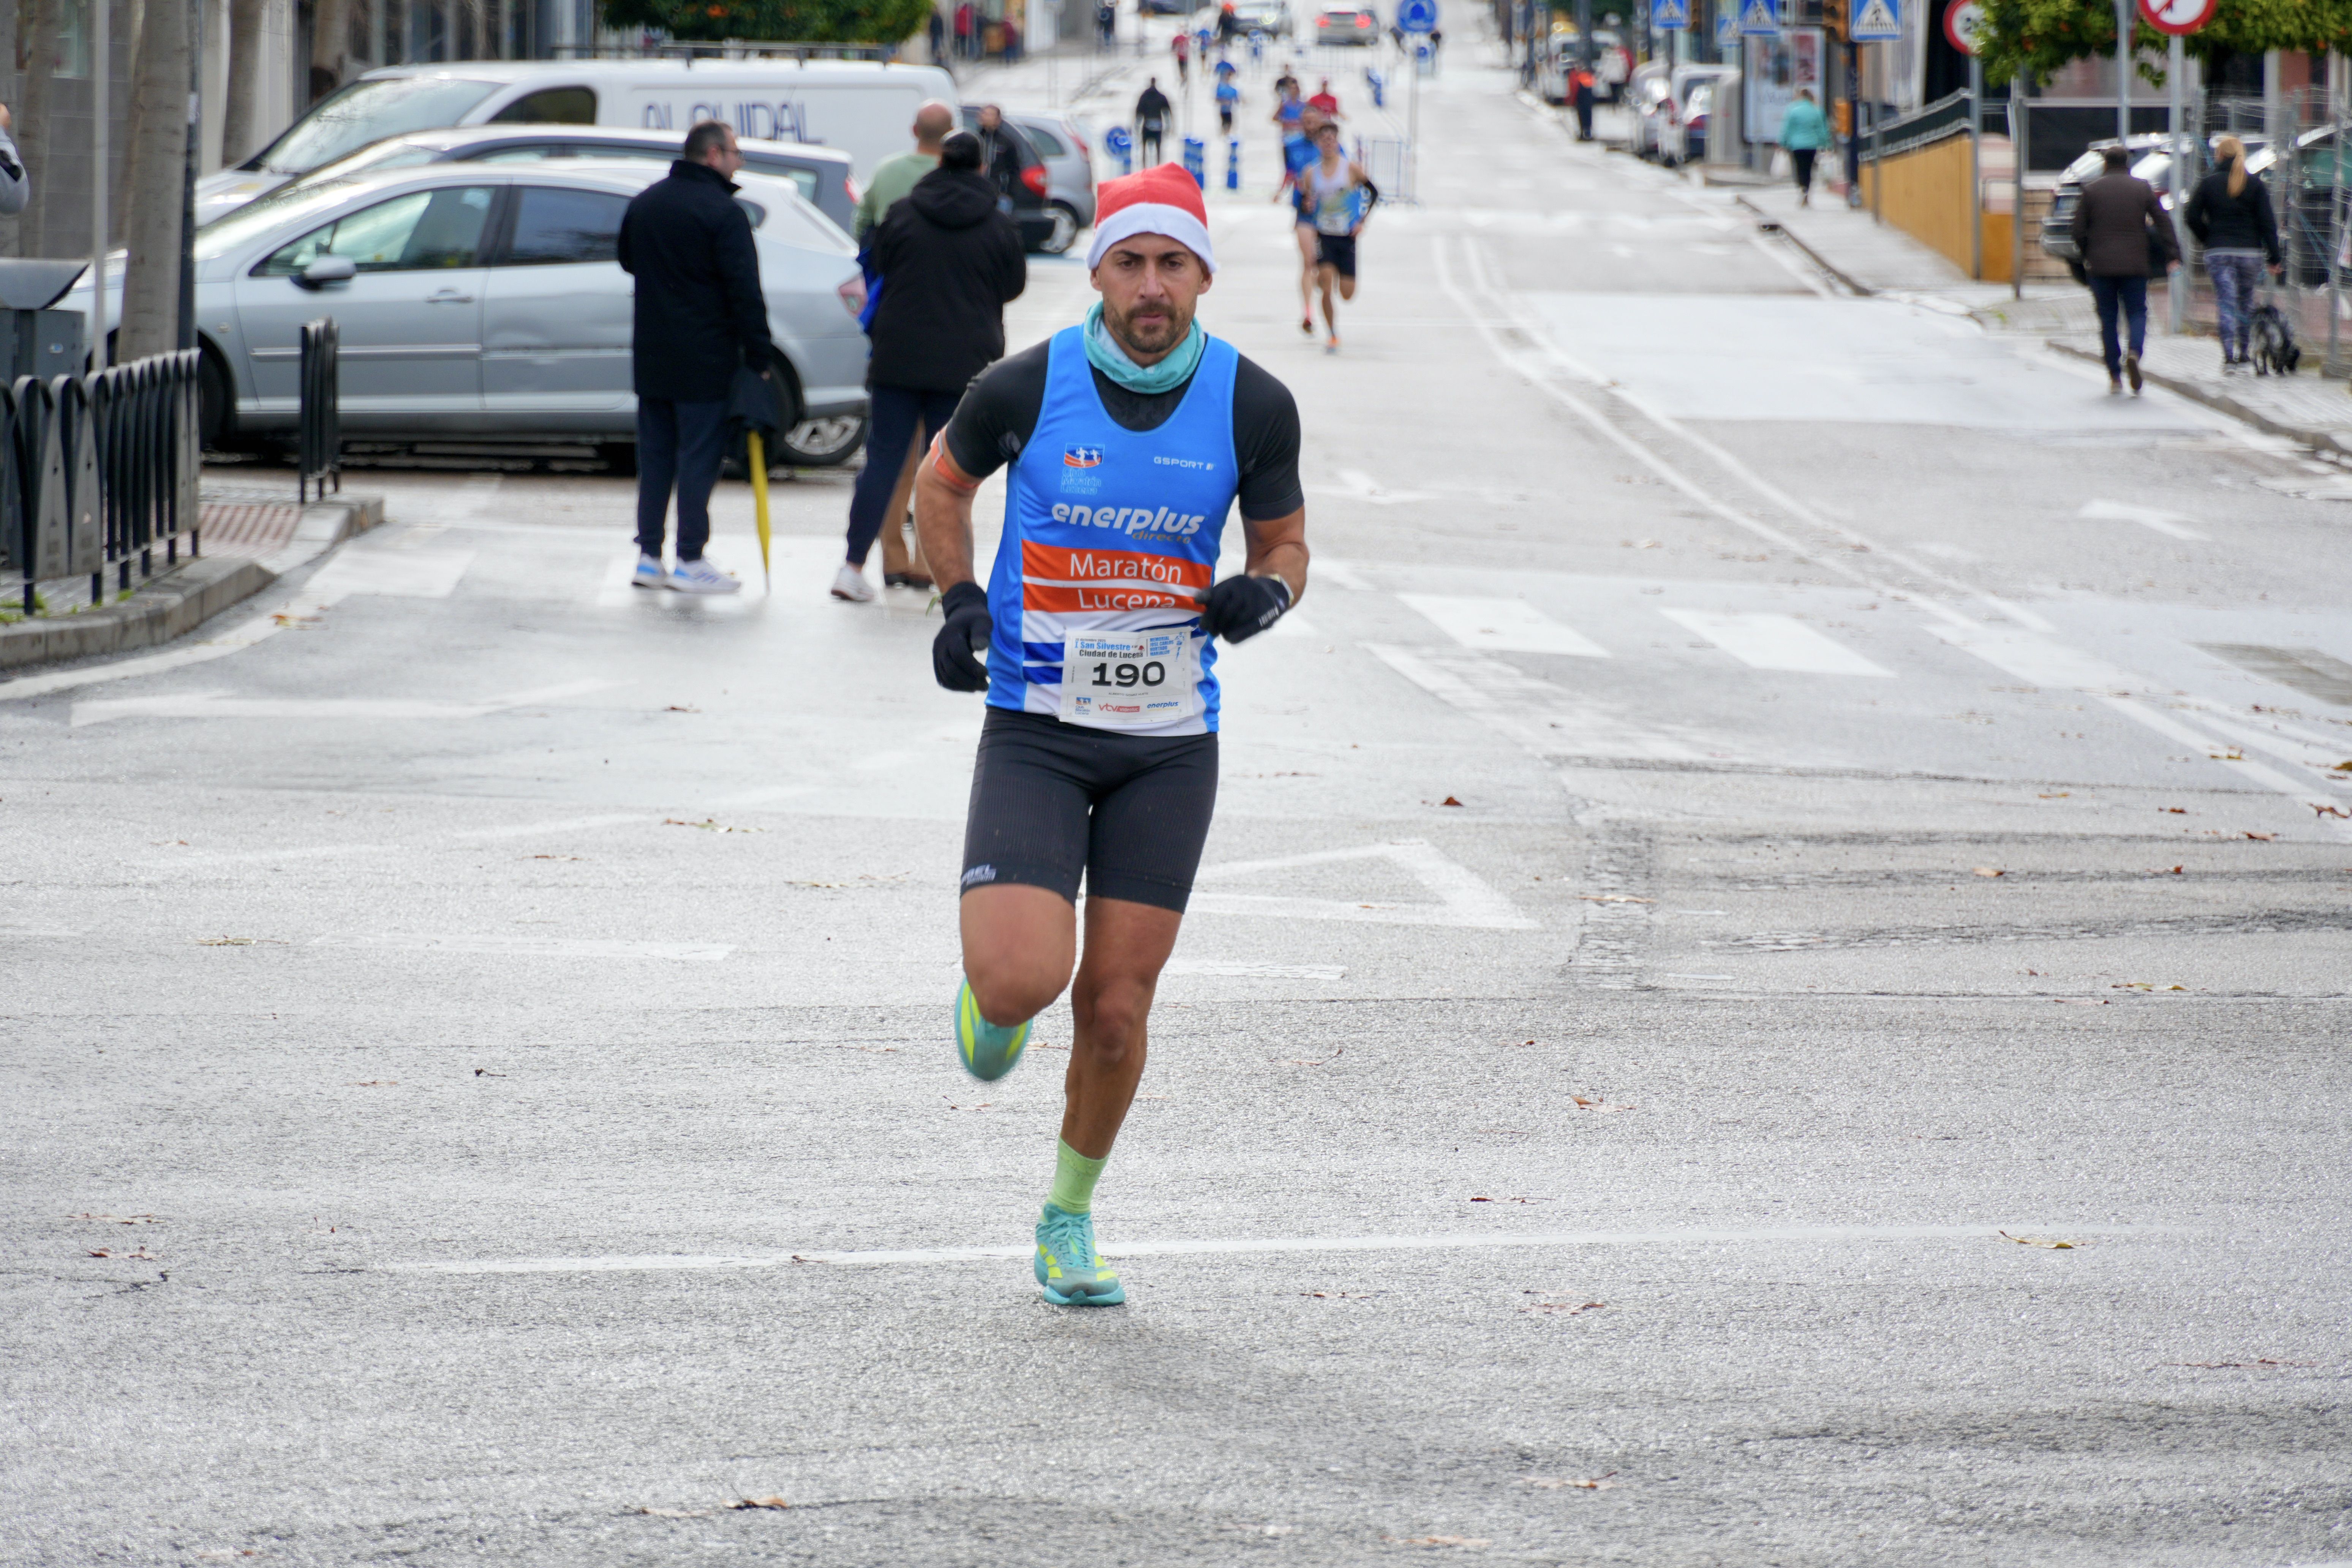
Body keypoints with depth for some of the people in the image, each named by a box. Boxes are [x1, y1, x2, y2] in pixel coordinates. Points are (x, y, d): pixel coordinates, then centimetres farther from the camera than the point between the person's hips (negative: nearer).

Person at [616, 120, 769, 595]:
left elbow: (627, 260, 26)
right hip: (704, 360, -7)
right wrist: (759, 356, -13)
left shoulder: (643, 204, 9)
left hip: (651, 357, 7)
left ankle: (649, 556, 14)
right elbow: (745, 292, -17)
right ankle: (690, 561, -2)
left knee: (654, 455, 13)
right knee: (699, 457, -2)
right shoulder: (722, 212, -14)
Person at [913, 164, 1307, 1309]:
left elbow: (1283, 542, 10)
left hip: (1170, 741, 2)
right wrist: (959, 602, -2)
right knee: (1022, 979, -18)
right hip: (1036, 728, -2)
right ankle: (991, 987, 21)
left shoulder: (1253, 406, -4)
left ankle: (1070, 1219, 26)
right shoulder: (1028, 387, -8)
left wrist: (1264, 592, -12)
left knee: (1116, 1008, 3)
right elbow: (943, 483, 12)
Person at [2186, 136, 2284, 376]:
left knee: (2226, 305, -2)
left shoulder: (2209, 183, -1)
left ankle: (2229, 358, -15)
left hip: (2219, 252, -1)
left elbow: (2192, 217, -1)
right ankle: (2244, 354, 20)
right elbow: (2268, 223, -2)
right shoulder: (2255, 185, 2)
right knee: (2246, 303, 16)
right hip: (2251, 252, 1)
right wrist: (2273, 258, 1)